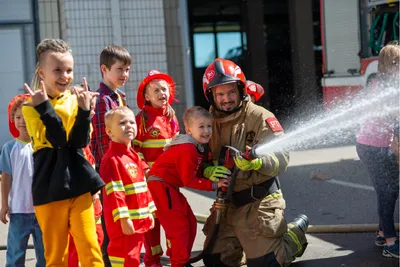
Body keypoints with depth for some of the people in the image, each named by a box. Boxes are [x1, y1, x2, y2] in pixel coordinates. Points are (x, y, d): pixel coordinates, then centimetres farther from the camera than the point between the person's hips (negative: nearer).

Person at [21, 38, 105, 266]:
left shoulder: (76, 100, 3)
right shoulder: (32, 106, -4)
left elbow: (80, 142, -8)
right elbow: (58, 140, -16)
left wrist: (84, 111, -20)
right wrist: (44, 107, -26)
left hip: (78, 184, 2)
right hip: (49, 188, -1)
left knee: (90, 248, 0)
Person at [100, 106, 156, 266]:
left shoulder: (135, 157, 14)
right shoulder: (112, 159, -15)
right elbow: (114, 193, -20)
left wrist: (149, 212, 18)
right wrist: (123, 218, -23)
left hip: (139, 220, 9)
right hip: (124, 222, -9)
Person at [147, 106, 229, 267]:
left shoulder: (199, 147, 6)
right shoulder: (186, 149, -24)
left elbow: (197, 173, 7)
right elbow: (189, 181, -21)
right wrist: (214, 185, -18)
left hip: (170, 186, 10)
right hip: (160, 184, -10)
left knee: (190, 223, 14)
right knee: (178, 226, -8)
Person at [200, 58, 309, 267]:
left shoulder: (259, 116, -14)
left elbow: (281, 157, -21)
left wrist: (257, 162, -41)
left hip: (259, 202, -6)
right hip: (227, 203, 6)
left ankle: (296, 233, 29)